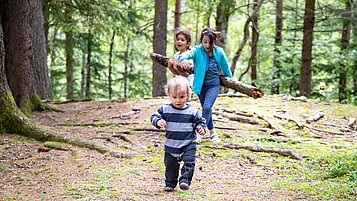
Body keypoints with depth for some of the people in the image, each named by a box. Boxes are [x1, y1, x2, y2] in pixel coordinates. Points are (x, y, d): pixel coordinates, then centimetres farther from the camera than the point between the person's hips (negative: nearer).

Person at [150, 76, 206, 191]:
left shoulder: (192, 111, -4)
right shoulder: (165, 109, -3)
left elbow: (200, 121, 7)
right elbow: (154, 116, 3)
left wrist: (200, 128, -14)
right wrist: (158, 122, -18)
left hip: (188, 144, -1)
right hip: (171, 145, 1)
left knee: (189, 162, -15)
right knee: (170, 165, 10)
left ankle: (185, 180, -6)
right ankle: (170, 184, 24)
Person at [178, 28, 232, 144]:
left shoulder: (219, 52, -4)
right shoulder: (197, 51, -10)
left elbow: (225, 68, 11)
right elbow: (186, 54, -32)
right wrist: (183, 59, -56)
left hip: (214, 85, -1)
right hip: (201, 85, 1)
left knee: (207, 107, -20)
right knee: (206, 109, 14)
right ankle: (212, 132, 32)